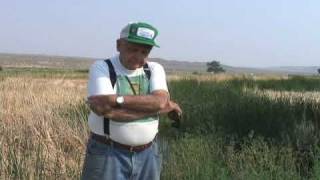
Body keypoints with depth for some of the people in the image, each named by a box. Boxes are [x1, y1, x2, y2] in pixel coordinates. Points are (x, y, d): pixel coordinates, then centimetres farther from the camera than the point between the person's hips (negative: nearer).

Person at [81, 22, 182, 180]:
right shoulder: (101, 68, -7)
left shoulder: (155, 69, 4)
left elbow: (160, 101, -14)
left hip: (147, 155, 4)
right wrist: (165, 107, -15)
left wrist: (117, 99, -23)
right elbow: (106, 110, -22)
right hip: (108, 154, -4)